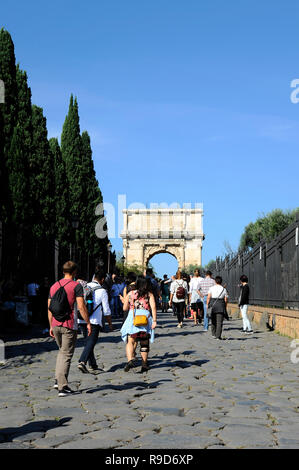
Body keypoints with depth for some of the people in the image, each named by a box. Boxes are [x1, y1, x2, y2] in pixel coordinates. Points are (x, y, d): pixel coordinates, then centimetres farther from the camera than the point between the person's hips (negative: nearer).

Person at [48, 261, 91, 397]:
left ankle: (58, 380, 16)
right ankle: (62, 387, -2)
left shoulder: (54, 286, 11)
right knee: (66, 355, 0)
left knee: (62, 351, 23)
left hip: (56, 325, 6)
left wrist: (51, 326, 18)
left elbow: (49, 308, 12)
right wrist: (88, 323, -7)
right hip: (69, 325, -5)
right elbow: (81, 306, -14)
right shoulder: (76, 286, -7)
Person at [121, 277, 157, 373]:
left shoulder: (130, 294, 12)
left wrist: (124, 301, 35)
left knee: (130, 341, -3)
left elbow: (125, 308, 16)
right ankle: (144, 364, 17)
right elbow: (153, 307, -4)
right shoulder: (149, 294, 9)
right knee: (144, 343, 12)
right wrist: (154, 321, -7)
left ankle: (130, 359, -29)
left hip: (132, 317, 0)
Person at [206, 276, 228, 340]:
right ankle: (218, 335, -6)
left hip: (212, 304, 1)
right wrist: (225, 307, 12)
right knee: (219, 322, 0)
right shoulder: (224, 289, 4)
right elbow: (226, 300, 2)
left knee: (213, 321, 15)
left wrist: (207, 305, 1)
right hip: (221, 306, -1)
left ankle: (213, 334, 22)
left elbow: (208, 297, -6)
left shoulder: (211, 288, 1)